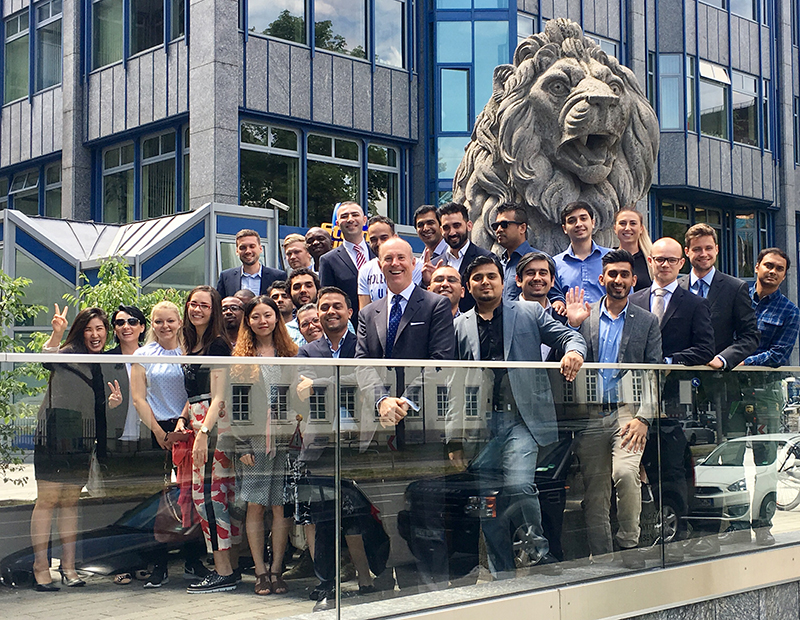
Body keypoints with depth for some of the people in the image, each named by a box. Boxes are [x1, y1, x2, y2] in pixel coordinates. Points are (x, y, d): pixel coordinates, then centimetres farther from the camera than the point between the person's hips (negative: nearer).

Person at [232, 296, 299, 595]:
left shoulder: (290, 354, 9)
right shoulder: (241, 357, 7)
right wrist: (243, 445, -5)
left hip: (285, 442, 1)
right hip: (254, 443, -1)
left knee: (281, 507, 1)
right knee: (255, 506, 0)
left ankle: (276, 569, 10)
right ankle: (260, 572, 8)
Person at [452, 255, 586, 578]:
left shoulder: (529, 313, 10)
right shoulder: (460, 326, 14)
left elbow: (569, 336, 4)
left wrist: (574, 351, -22)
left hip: (521, 419, -3)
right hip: (479, 425, 3)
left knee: (518, 485, -21)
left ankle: (542, 553, 0)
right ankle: (502, 575, 15)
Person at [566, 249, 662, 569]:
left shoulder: (647, 321, 9)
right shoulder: (584, 316, 10)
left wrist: (642, 417, -9)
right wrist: (573, 325, -8)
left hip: (628, 412, -2)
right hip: (591, 416, 2)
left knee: (625, 472, -25)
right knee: (594, 492, 2)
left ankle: (629, 545, -7)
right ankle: (600, 559, 12)